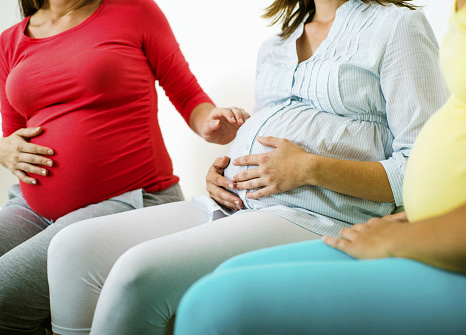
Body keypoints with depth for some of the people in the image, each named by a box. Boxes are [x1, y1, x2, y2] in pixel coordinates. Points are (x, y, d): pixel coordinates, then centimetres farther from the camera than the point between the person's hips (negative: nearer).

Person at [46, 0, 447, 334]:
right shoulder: (274, 46, 25)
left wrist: (309, 168, -14)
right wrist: (220, 172, 8)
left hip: (315, 219, -7)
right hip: (231, 205, 7)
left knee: (140, 272, -28)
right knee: (74, 247, -13)